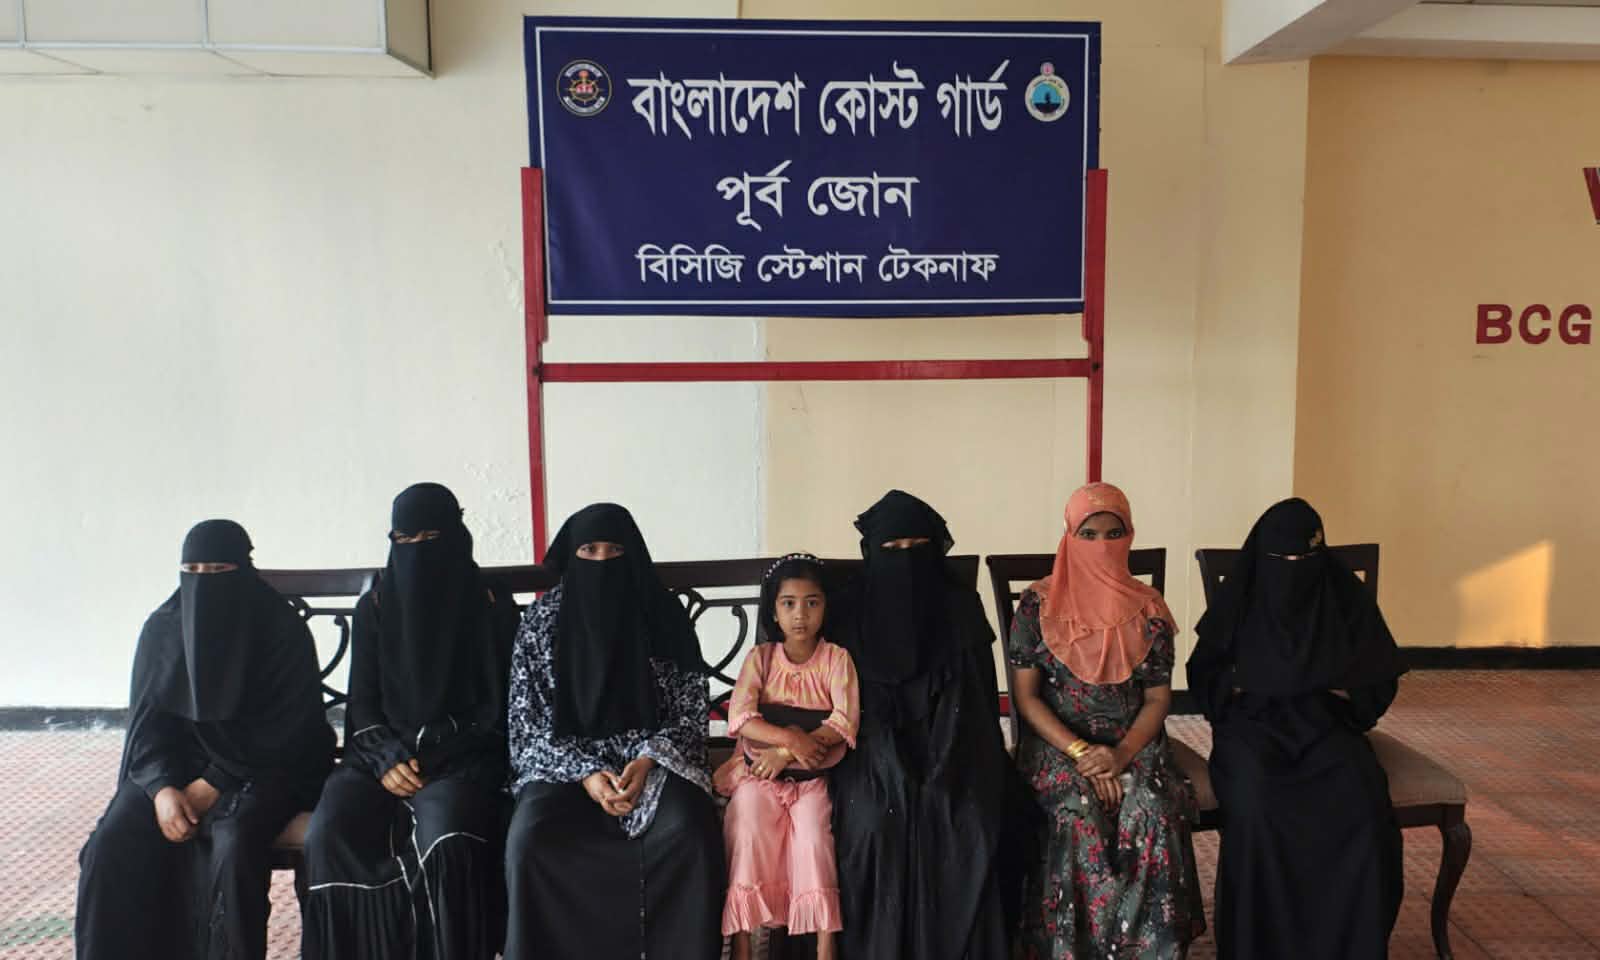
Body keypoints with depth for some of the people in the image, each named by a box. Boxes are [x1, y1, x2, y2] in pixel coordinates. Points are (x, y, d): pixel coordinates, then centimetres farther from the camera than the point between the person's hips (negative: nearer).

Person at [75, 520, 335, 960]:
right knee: (114, 843, -20)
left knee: (234, 842, -32)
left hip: (265, 767, -4)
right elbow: (147, 724, 0)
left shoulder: (283, 631, -12)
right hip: (178, 765, 4)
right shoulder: (162, 630, 1)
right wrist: (162, 788, -18)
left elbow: (292, 730, -13)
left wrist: (216, 783, -19)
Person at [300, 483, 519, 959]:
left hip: (463, 757, -2)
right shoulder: (374, 606, 9)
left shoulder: (493, 605, 2)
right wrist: (387, 759, -10)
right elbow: (362, 702, 9)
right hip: (385, 755, 3)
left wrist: (432, 760, -11)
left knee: (448, 842, -34)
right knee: (328, 838, -26)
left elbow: (503, 702, 0)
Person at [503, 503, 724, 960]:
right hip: (565, 764, 1)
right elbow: (528, 720, 0)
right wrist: (585, 773, -15)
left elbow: (692, 710, 1)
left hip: (653, 759, 0)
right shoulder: (541, 619, 0)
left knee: (690, 833, -31)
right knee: (530, 839, -29)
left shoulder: (663, 615, -1)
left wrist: (647, 761, -17)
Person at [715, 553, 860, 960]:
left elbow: (845, 723, -14)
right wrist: (789, 737, -27)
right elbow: (739, 718, -11)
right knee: (747, 832, -22)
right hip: (758, 772, 1)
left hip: (812, 777, -1)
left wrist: (785, 754, -21)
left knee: (814, 838, -23)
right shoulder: (760, 657, 1)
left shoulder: (836, 658, -2)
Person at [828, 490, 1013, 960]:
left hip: (952, 754, 1)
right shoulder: (852, 610, 1)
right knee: (875, 825, -19)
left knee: (969, 832, -16)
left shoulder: (962, 607, 3)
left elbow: (982, 695, 5)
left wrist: (986, 764, -2)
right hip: (876, 753, 0)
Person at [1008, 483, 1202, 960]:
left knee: (1153, 815, -27)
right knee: (1075, 817, -29)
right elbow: (1025, 695, -4)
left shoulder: (1148, 609, 3)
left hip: (1133, 745, 2)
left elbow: (1158, 697, 3)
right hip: (1057, 745, -1)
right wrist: (1080, 752, -16)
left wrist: (1123, 753, -15)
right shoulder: (1037, 606, -3)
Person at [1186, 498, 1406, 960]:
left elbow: (1382, 678, 10)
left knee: (1361, 810, -29)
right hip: (1253, 726, -1)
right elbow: (1203, 676, 8)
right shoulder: (1239, 600, 2)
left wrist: (1342, 693, -10)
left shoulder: (1347, 599, 3)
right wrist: (1242, 686, -10)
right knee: (1256, 809, -32)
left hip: (1326, 727, 1)